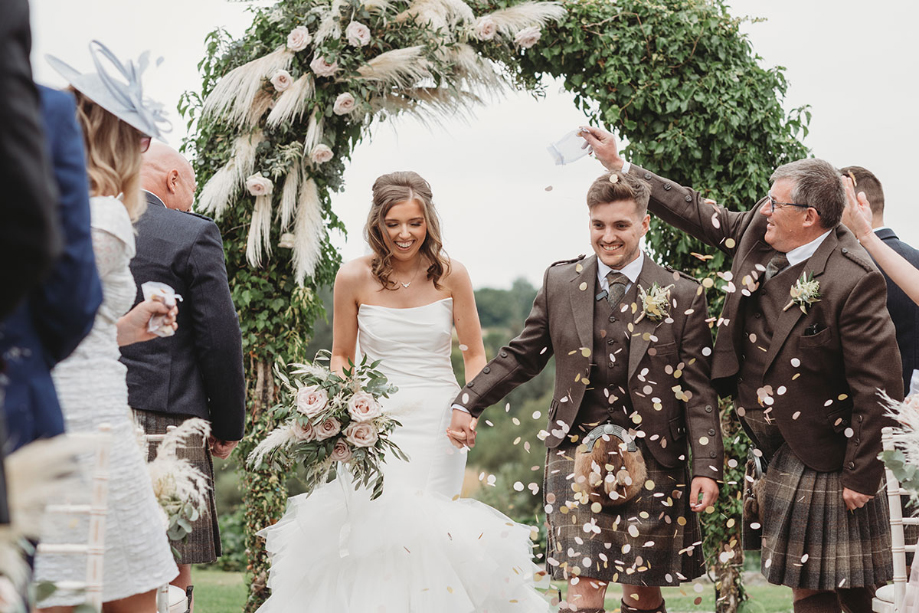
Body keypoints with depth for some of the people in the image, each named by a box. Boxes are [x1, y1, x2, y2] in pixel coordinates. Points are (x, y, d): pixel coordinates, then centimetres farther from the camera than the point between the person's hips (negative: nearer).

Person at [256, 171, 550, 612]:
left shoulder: (450, 275, 0)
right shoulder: (354, 278, 0)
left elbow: (475, 355, 7)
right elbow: (341, 356, 10)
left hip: (437, 422, 0)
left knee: (425, 528, -10)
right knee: (371, 523, -11)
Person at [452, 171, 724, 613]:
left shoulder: (682, 296, -1)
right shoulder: (560, 283, 6)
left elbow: (698, 390, -1)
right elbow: (522, 357, 15)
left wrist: (707, 468, -7)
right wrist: (468, 403, 7)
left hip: (653, 462, -1)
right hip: (577, 456, 1)